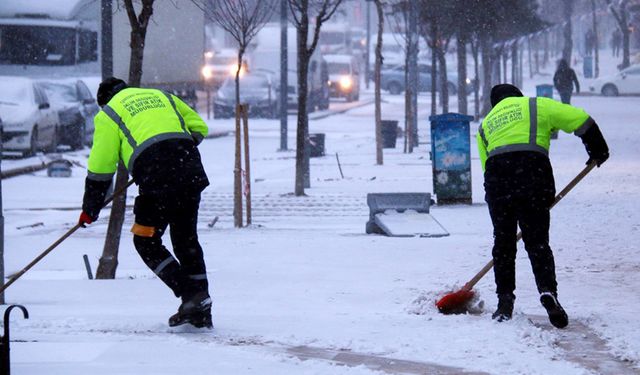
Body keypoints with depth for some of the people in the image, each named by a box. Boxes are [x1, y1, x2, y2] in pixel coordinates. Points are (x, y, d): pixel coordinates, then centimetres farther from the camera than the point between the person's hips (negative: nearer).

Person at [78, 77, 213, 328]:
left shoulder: (108, 114, 15)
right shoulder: (162, 96, 29)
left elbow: (100, 167, 10)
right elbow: (200, 128, 27)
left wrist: (90, 209, 18)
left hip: (158, 181, -5)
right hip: (193, 173, 5)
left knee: (146, 241, 10)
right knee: (186, 239, 18)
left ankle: (191, 295, -3)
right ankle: (202, 310, 17)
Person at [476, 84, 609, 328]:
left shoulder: (485, 125, 29)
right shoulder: (537, 106, 19)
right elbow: (581, 120, 14)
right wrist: (598, 150, 26)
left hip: (496, 182, 2)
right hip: (534, 175, -2)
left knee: (503, 243, 15)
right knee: (537, 242, 5)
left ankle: (505, 301, 12)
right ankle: (548, 292, -14)